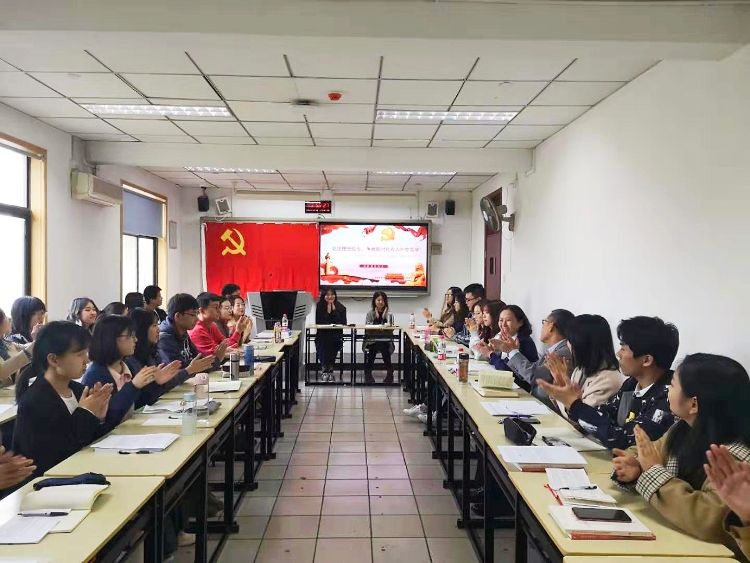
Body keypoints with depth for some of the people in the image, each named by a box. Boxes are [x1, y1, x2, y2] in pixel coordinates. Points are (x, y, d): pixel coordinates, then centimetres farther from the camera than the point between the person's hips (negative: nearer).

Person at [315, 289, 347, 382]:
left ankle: (329, 370, -23)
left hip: (336, 336, 0)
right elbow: (319, 323, -10)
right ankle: (325, 370, -20)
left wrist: (334, 310, -14)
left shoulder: (340, 307, 0)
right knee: (324, 344, -31)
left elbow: (343, 323, -12)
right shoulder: (320, 307, -1)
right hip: (322, 336, 0)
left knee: (334, 342, -32)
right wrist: (328, 311, -16)